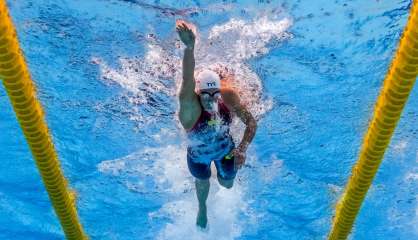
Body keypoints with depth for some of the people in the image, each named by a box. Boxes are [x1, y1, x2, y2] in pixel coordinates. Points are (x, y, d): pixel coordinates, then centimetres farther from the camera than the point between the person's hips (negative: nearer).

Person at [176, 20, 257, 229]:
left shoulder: (228, 97, -32)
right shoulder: (189, 105, -42)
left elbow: (251, 122, -20)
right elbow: (188, 80, -64)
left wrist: (242, 149, -36)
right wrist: (189, 47, -85)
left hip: (226, 149, 2)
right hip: (198, 155, -2)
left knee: (227, 184, 28)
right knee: (202, 184, 28)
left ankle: (221, 172, 66)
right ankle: (202, 209, 65)